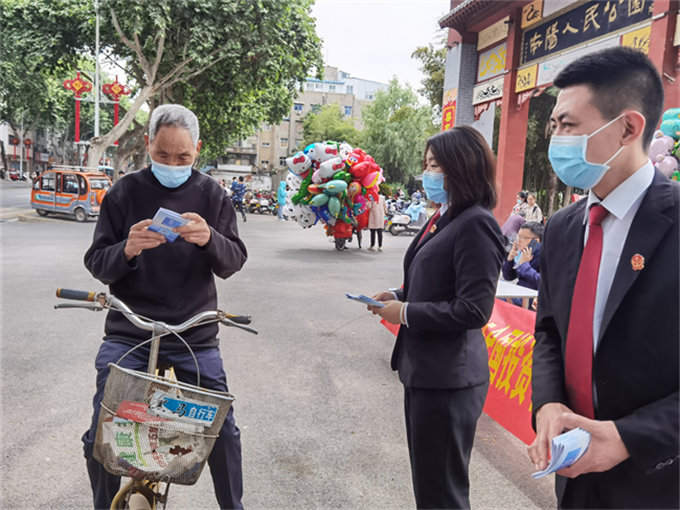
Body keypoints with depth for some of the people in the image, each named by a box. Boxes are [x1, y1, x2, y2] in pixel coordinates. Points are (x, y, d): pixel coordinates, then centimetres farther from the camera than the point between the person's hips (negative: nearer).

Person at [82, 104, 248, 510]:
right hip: (128, 334, 0)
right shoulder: (124, 193, 0)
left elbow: (233, 262, -4)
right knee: (102, 436, -2)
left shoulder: (211, 195, 2)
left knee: (224, 429, -1)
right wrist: (126, 250, -25)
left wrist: (209, 240, -27)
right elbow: (97, 264, -1)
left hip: (195, 335, 0)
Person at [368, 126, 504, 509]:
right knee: (425, 477, 24)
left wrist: (406, 314, -16)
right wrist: (398, 297, 2)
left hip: (448, 378, -9)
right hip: (423, 369, 10)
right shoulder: (444, 218, 11)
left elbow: (474, 309, -23)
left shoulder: (476, 223, -18)